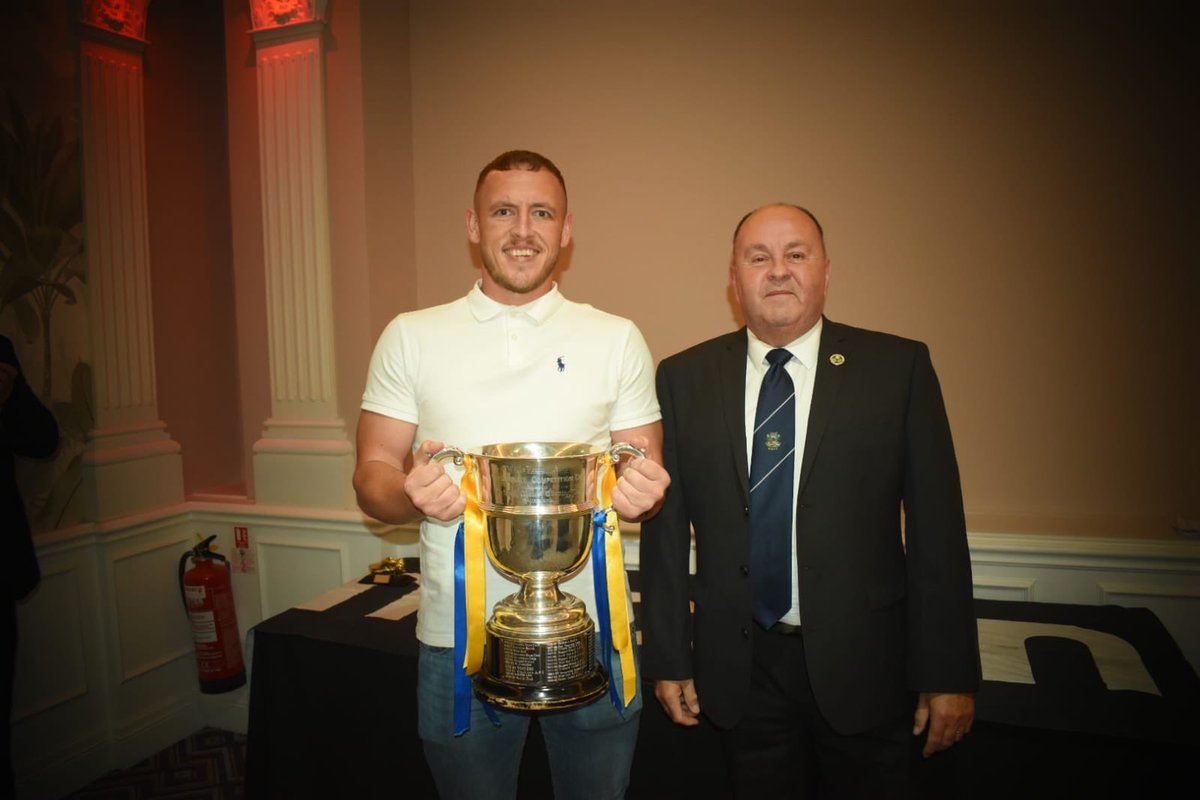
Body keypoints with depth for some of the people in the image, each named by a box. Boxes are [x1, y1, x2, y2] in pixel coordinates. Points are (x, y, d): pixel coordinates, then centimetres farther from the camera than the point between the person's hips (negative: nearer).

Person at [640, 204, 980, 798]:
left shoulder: (898, 367, -4)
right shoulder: (684, 377, -1)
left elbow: (936, 524, -4)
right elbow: (666, 526, 0)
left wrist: (950, 672, -4)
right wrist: (667, 658, 1)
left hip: (864, 664, 0)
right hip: (740, 669, 1)